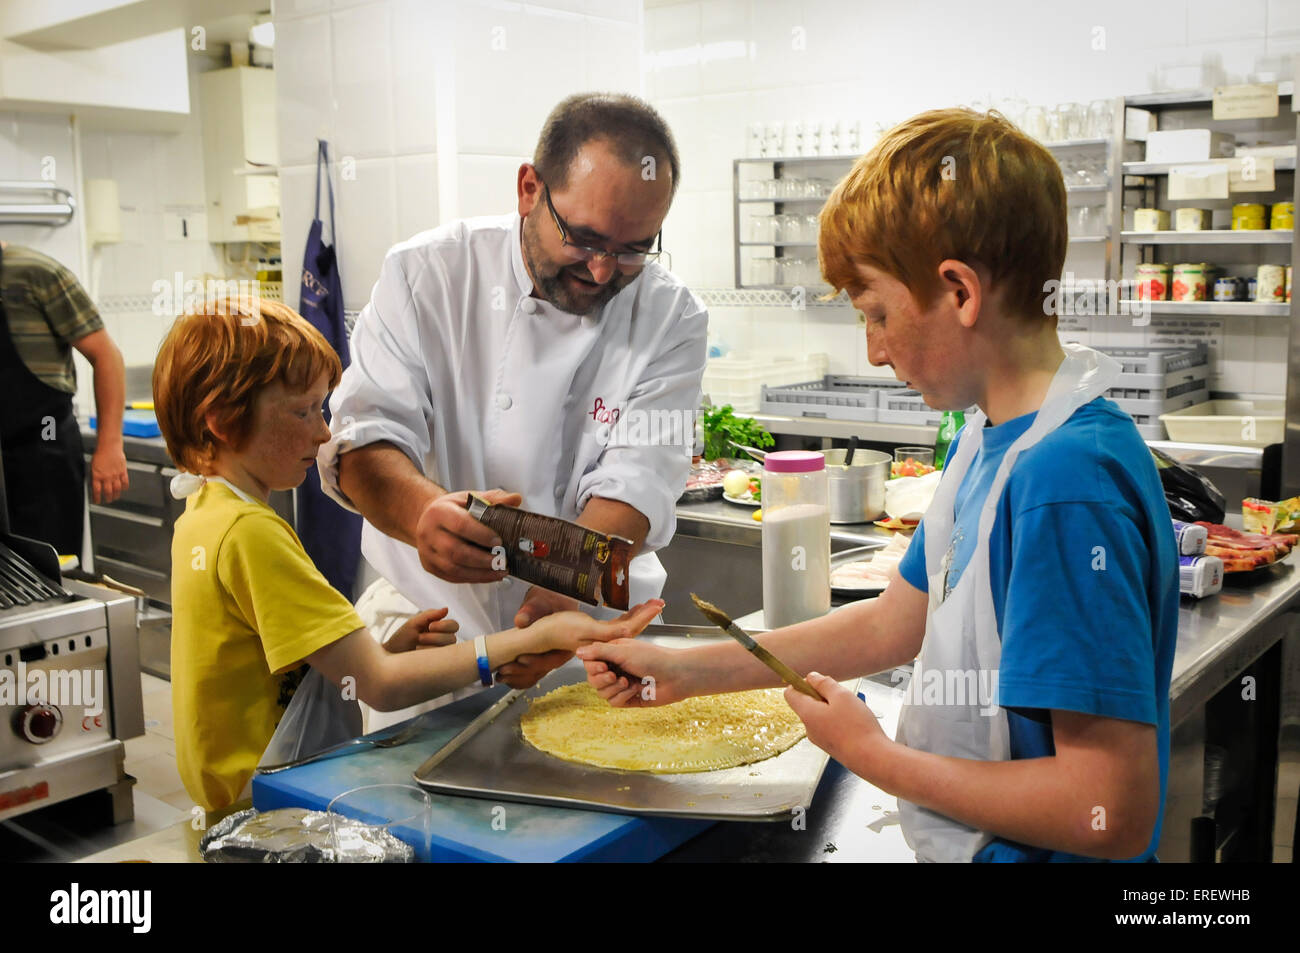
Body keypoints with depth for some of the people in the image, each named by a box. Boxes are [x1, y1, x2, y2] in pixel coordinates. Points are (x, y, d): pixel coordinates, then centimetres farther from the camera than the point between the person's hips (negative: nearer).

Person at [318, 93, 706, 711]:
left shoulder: (672, 318, -5)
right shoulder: (428, 273, -5)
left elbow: (635, 486, -14)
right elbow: (363, 440, -11)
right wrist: (422, 511, -35)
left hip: (590, 633, 1)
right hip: (428, 631, 0)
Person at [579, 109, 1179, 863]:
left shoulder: (1066, 483, -27)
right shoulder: (990, 439, 1)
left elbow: (1113, 810, -27)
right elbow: (895, 624, 10)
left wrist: (874, 755, -16)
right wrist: (686, 671, 9)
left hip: (1024, 845, -8)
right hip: (968, 839, 8)